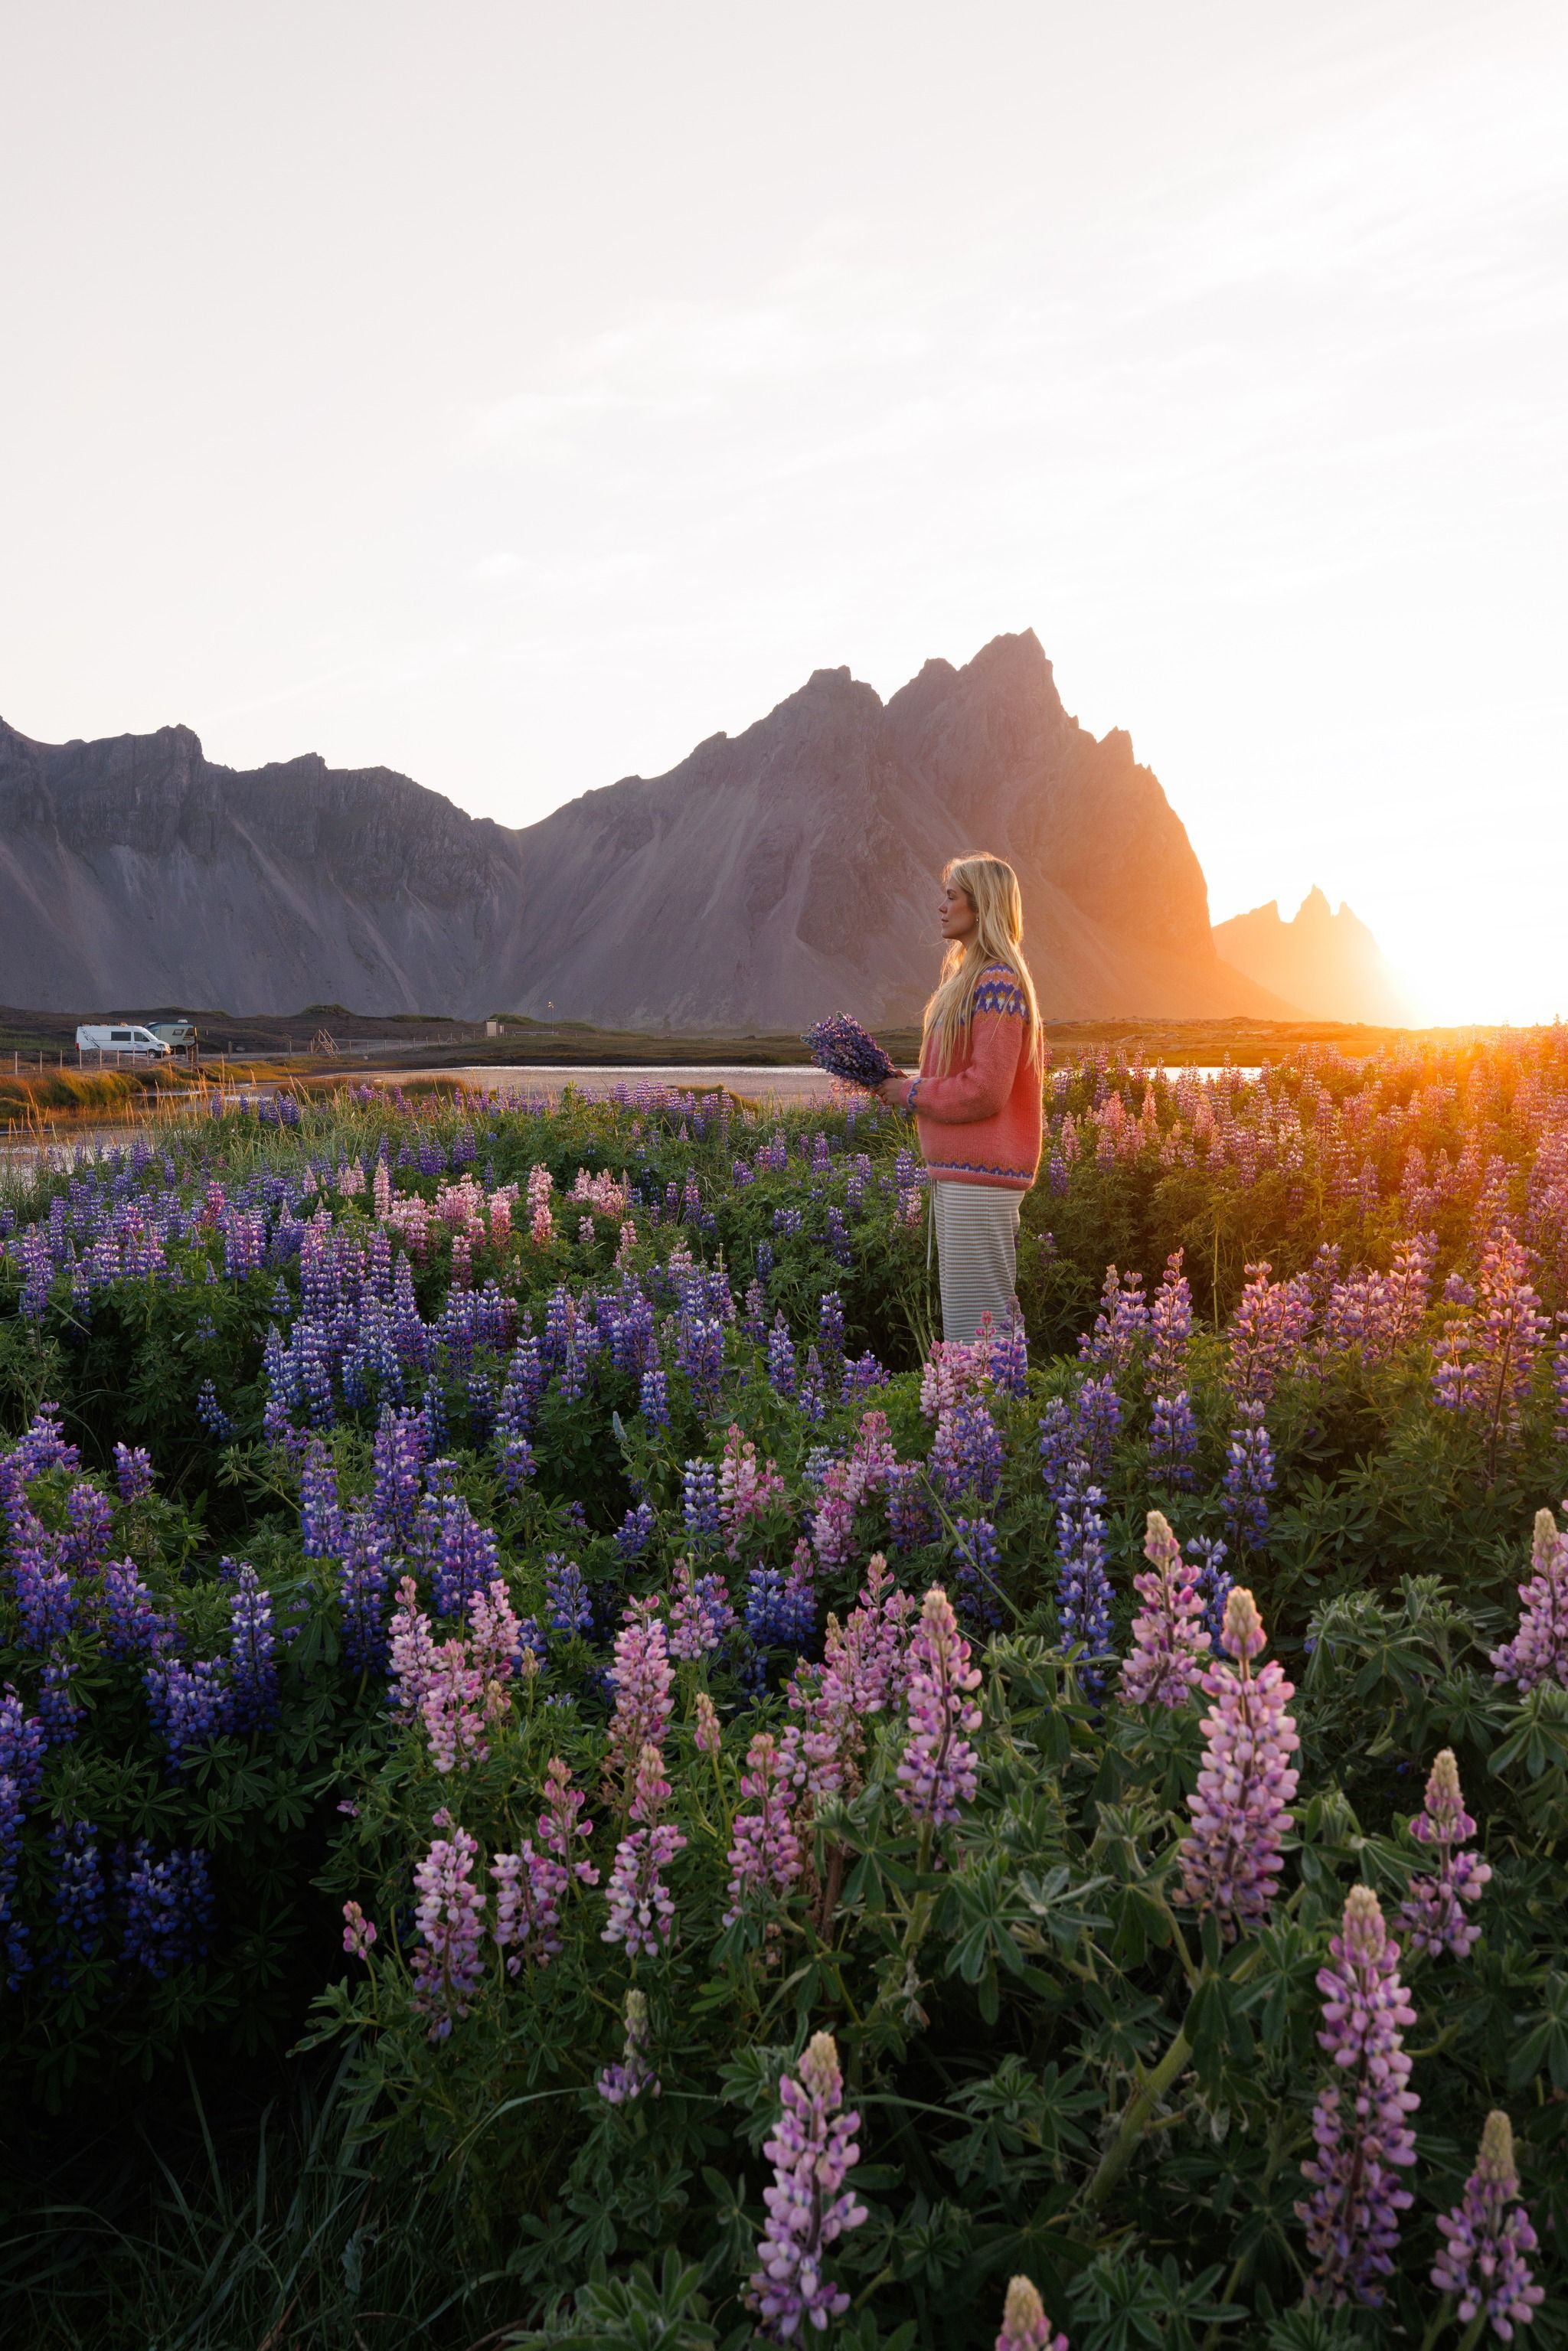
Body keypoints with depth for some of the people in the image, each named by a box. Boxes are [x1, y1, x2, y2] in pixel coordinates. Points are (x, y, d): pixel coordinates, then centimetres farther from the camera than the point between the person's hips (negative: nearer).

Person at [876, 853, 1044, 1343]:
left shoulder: (998, 982, -15)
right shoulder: (967, 976, 17)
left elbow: (984, 1091, -20)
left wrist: (912, 1094, -8)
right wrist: (905, 1085, 6)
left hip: (980, 1175, -11)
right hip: (958, 1171, 11)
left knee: (977, 1314, -6)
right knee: (960, 1308, 16)